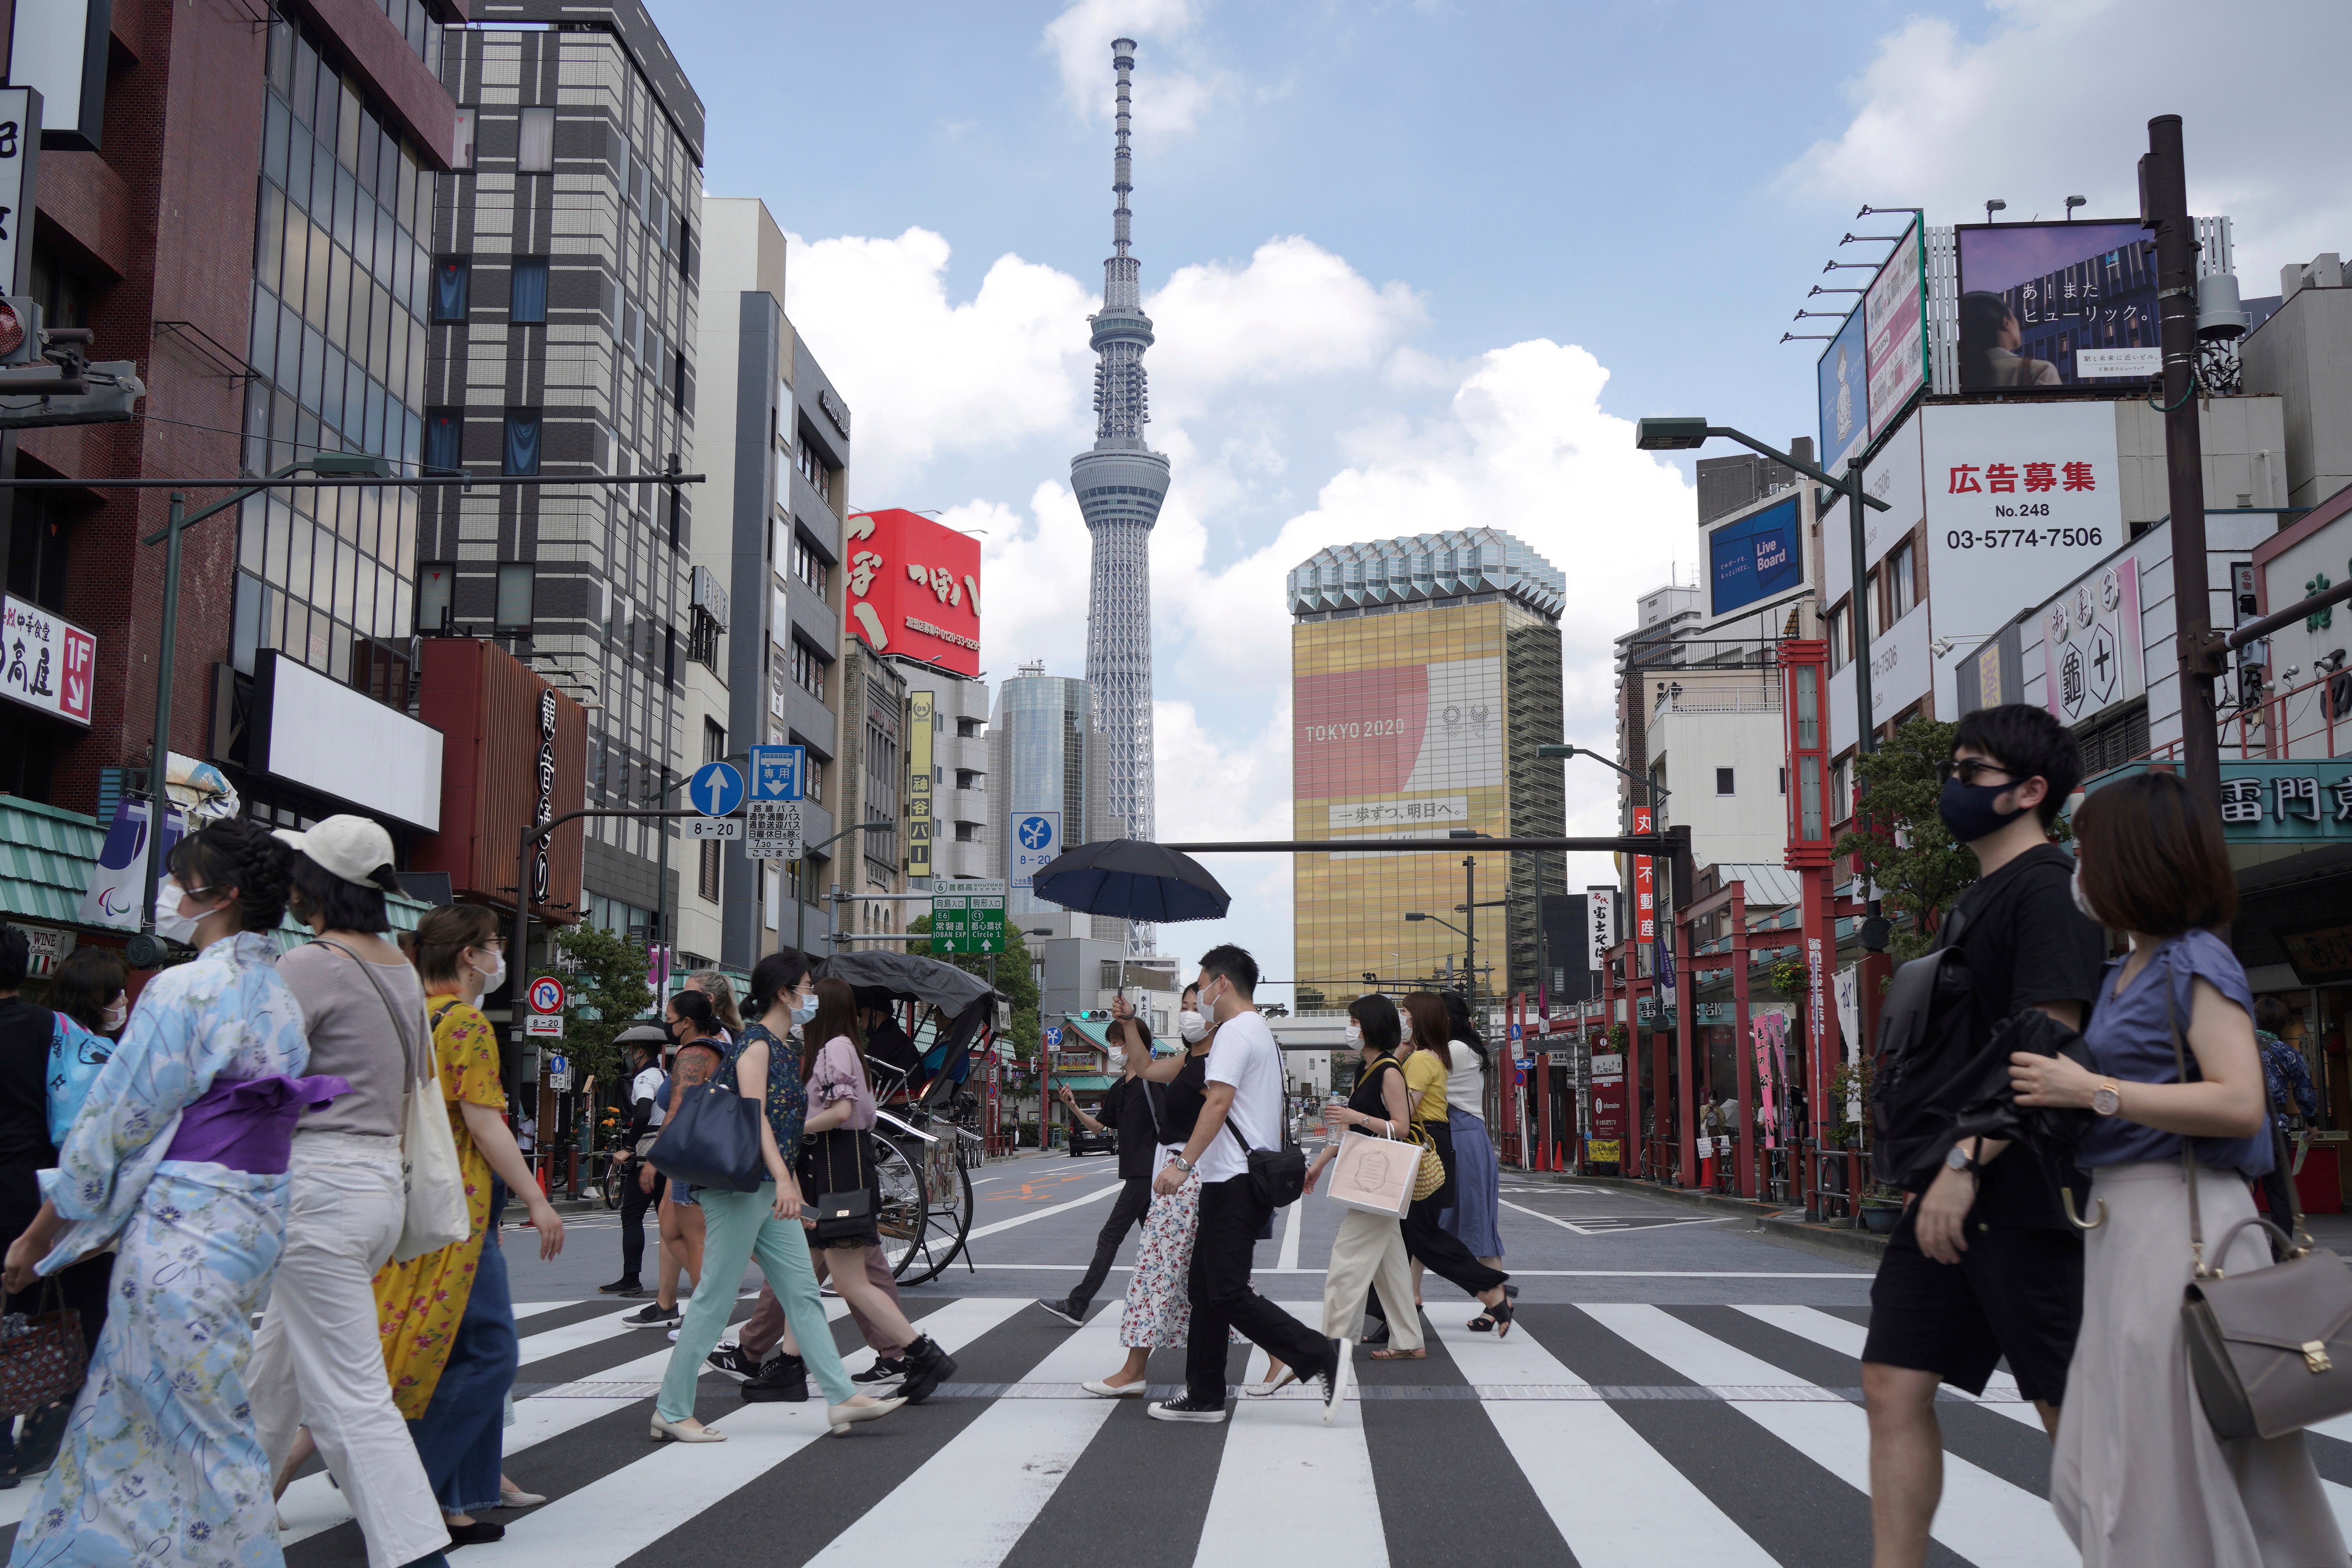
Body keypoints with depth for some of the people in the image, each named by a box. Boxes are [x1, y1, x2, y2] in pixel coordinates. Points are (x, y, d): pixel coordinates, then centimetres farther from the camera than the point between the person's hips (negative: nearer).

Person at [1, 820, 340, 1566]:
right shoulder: (279, 996, 10)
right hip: (255, 1219, 9)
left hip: (183, 1228, -9)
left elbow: (114, 1125, -12)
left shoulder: (183, 990, -15)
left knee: (201, 1434, 1)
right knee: (128, 1413, 20)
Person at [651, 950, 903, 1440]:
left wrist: (788, 1185, 24)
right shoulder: (755, 1043, -11)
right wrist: (783, 1180, -30)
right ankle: (671, 1412, 4)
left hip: (769, 1193, 10)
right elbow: (753, 1114, -21)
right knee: (715, 1298, -4)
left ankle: (844, 1398, 8)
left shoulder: (778, 1049, 17)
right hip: (741, 1185, -10)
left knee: (803, 1293, 7)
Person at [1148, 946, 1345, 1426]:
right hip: (1256, 1176, 11)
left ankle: (1322, 1355, -14)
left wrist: (1183, 1163, -24)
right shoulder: (1263, 1034, 23)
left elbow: (1219, 1102, -21)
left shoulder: (1235, 1032, -10)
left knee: (1228, 1293, -12)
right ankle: (1204, 1396, 14)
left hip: (1235, 1181, -11)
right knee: (1205, 1289, 12)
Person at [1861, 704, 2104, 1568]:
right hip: (1951, 1193, 9)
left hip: (2020, 1189, -9)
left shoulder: (2049, 887, -11)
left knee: (2070, 1408, 1)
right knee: (1895, 1384, 5)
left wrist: (1967, 1162, -21)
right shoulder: (1980, 897, 18)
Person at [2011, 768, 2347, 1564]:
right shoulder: (2123, 973, 15)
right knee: (2103, 1470, 12)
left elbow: (2239, 1104, -21)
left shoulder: (2198, 964, -10)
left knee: (2171, 1471, -2)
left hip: (2181, 1226, -9)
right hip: (2120, 1227, 9)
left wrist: (2093, 1092, -18)